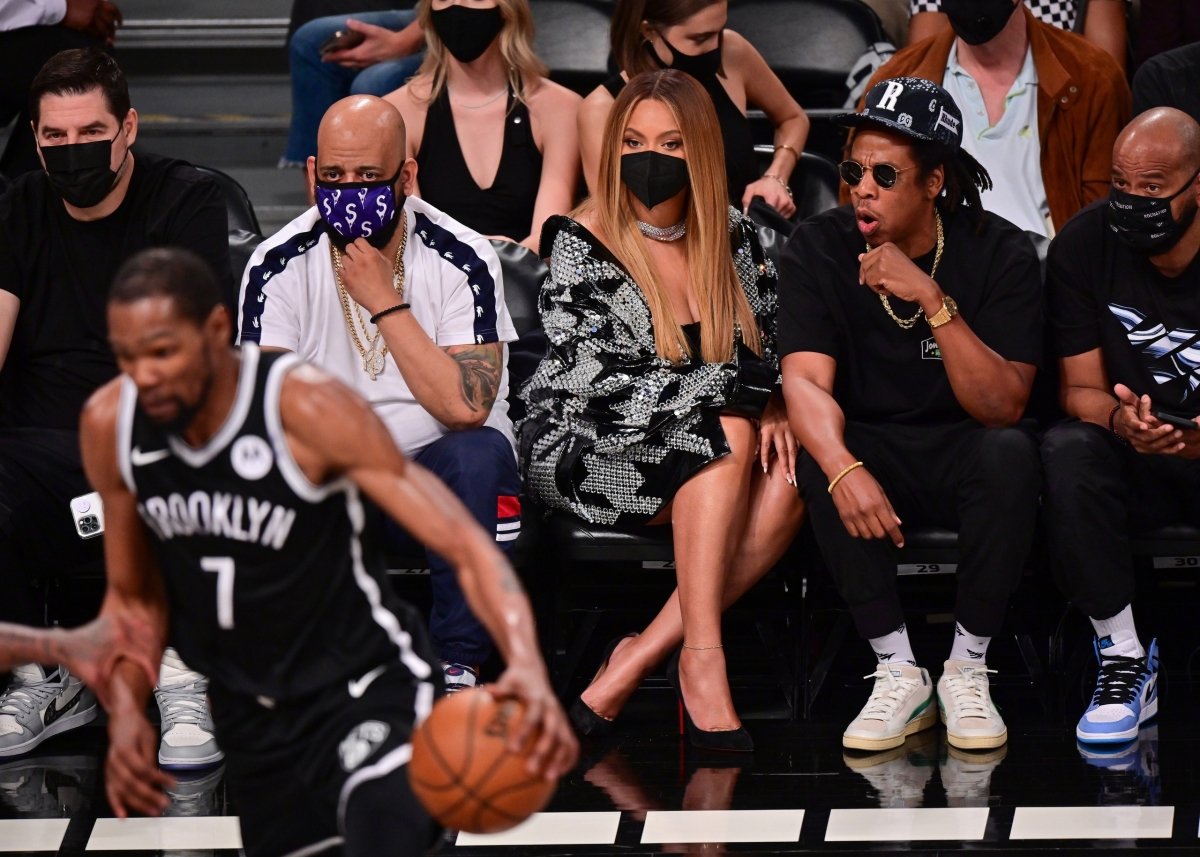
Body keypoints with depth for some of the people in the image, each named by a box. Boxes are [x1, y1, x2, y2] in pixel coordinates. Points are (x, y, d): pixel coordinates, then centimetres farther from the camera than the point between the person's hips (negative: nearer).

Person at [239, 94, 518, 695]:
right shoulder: (278, 267, -3)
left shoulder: (462, 260, -9)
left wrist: (386, 304, -22)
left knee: (478, 454, -35)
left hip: (439, 480, -1)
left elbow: (466, 407, -20)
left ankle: (458, 670, -24)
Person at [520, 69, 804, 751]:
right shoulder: (582, 247, -8)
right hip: (583, 456, -5)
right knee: (728, 437, -32)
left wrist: (775, 411, -9)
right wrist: (734, 386, -21)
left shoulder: (735, 238, 8)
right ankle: (702, 661, -35)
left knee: (785, 486, -28)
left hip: (706, 464, 5)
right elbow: (594, 385, -18)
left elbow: (777, 351, 16)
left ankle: (636, 661, -28)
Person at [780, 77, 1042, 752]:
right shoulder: (820, 249, -8)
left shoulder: (1001, 254, -13)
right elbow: (806, 381, -19)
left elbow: (1003, 406, -22)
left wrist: (932, 300, -35)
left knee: (1011, 452, -34)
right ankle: (899, 673, -23)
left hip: (963, 456, -1)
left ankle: (968, 669, -20)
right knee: (819, 457, -31)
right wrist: (844, 469, -40)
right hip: (875, 452, 1)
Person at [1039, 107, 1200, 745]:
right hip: (1134, 465, 2)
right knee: (1066, 449, -31)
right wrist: (1121, 419, -27)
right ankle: (1124, 659, -23)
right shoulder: (1083, 247, -5)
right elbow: (1080, 390, -3)